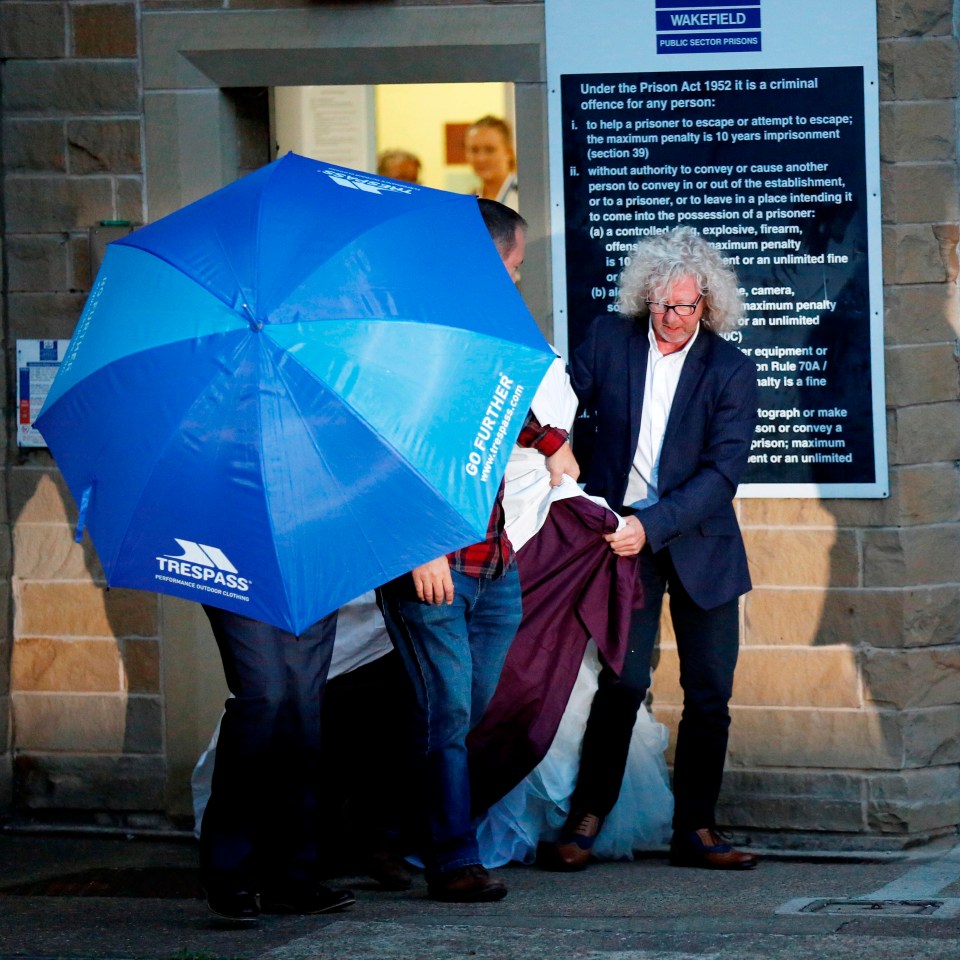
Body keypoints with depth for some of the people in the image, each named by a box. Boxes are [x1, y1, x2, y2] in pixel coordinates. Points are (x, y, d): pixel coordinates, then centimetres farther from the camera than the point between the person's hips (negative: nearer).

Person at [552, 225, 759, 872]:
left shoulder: (731, 370, -7)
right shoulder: (609, 340, -3)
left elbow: (722, 472, -13)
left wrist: (652, 524, -22)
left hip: (699, 544, 1)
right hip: (620, 534, -1)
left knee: (709, 692, 1)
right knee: (624, 680, -9)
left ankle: (695, 830, 10)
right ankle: (587, 818, 2)